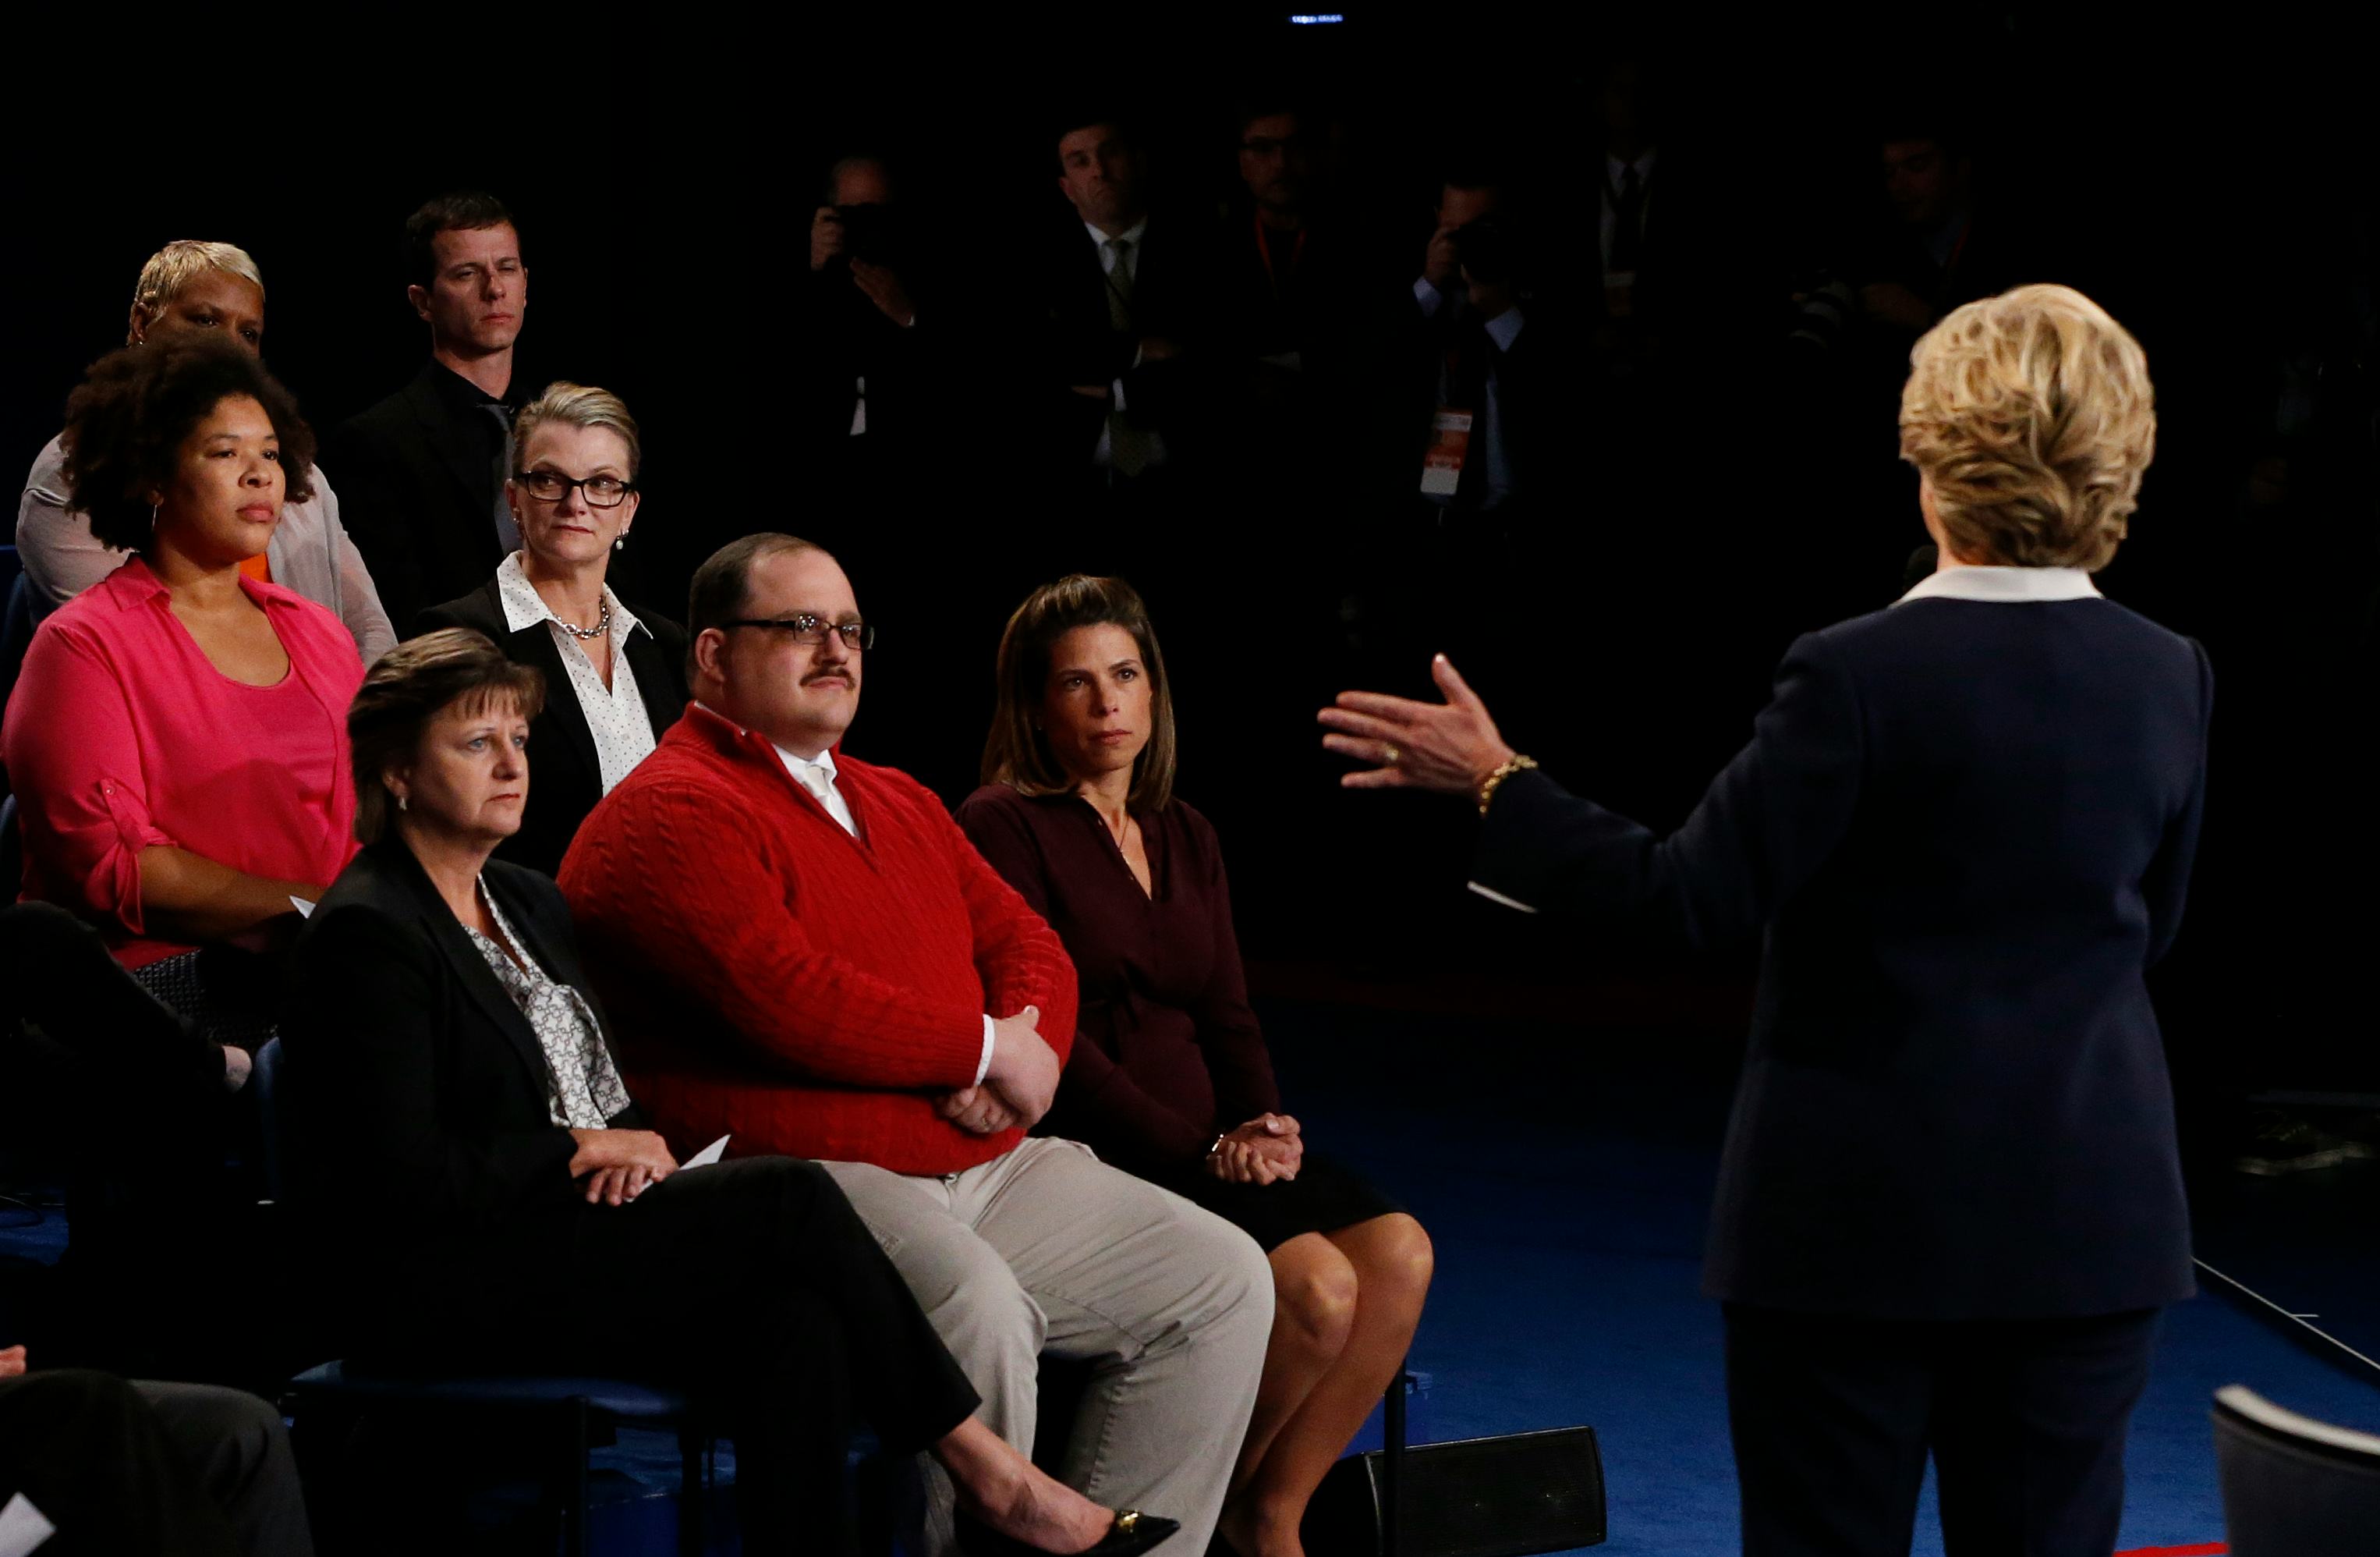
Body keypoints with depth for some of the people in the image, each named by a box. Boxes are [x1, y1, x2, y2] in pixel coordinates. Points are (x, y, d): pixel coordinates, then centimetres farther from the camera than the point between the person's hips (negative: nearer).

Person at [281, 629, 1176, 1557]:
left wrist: (633, 1151, -3)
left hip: (568, 1241, 9)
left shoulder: (529, 906, 19)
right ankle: (987, 1472, -10)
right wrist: (582, 1153, -9)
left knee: (793, 1325, -21)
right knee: (789, 1197, -20)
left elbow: (611, 1103, 21)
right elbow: (405, 1178, -18)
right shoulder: (367, 933, -10)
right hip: (444, 1293, -9)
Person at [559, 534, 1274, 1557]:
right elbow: (788, 1003, -19)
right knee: (977, 1305, -37)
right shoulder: (672, 815, -7)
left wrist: (1027, 1052, -6)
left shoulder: (900, 806, 24)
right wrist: (985, 1047, -10)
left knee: (1220, 1282, -1)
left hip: (984, 1161, 9)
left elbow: (1026, 942, 19)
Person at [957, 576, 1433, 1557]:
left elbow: (1227, 1017, 16)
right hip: (1088, 1158, -7)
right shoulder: (1004, 827, -4)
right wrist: (1201, 1150, -17)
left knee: (1399, 1254, -17)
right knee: (1316, 1286, -26)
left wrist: (1261, 1125, -7)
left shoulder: (1185, 839, 19)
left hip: (1206, 1150, 7)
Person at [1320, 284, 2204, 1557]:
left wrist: (1498, 787, -3)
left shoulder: (1859, 676, -16)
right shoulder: (2170, 678, -1)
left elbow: (1697, 897, -13)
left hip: (1863, 1213, -4)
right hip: (2089, 1216, 4)